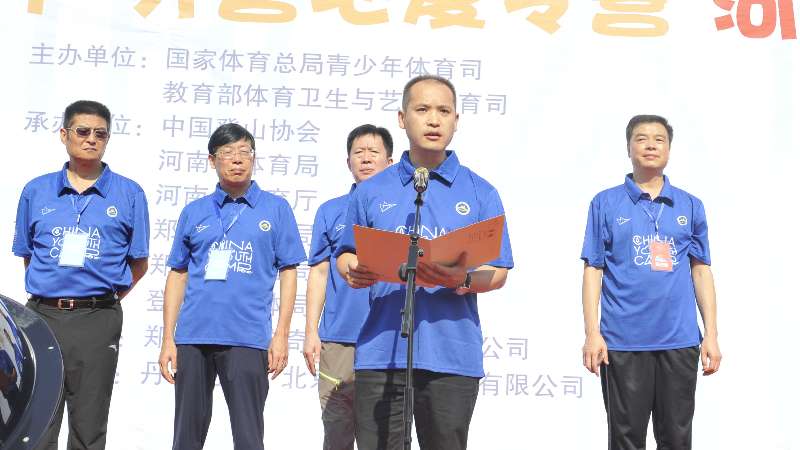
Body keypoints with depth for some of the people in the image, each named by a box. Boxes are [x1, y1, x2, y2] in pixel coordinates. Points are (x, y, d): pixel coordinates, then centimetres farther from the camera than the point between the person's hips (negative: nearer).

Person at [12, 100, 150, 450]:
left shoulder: (129, 194, 2)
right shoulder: (36, 191, 8)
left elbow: (138, 263, 7)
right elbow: (27, 256, 16)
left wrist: (104, 299, 7)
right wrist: (52, 295, 12)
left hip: (97, 321, -1)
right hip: (42, 316, 2)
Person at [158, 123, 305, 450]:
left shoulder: (276, 209, 6)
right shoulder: (194, 212, 12)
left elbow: (288, 272, 3)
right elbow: (178, 275, 12)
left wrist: (281, 334, -5)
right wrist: (168, 338, 6)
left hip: (248, 339, -2)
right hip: (193, 337, 3)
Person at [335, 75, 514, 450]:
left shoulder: (480, 193, 7)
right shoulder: (371, 191, 11)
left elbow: (498, 272, 3)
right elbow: (347, 255, 15)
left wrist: (462, 281, -18)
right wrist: (352, 271, -9)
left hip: (452, 356, -1)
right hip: (380, 351, 1)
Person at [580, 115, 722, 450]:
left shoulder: (690, 206, 9)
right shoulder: (605, 204, 3)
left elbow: (701, 271, 10)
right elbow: (593, 270, 0)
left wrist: (711, 335, 5)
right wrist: (592, 333, -7)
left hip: (680, 341, 2)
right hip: (623, 342, -2)